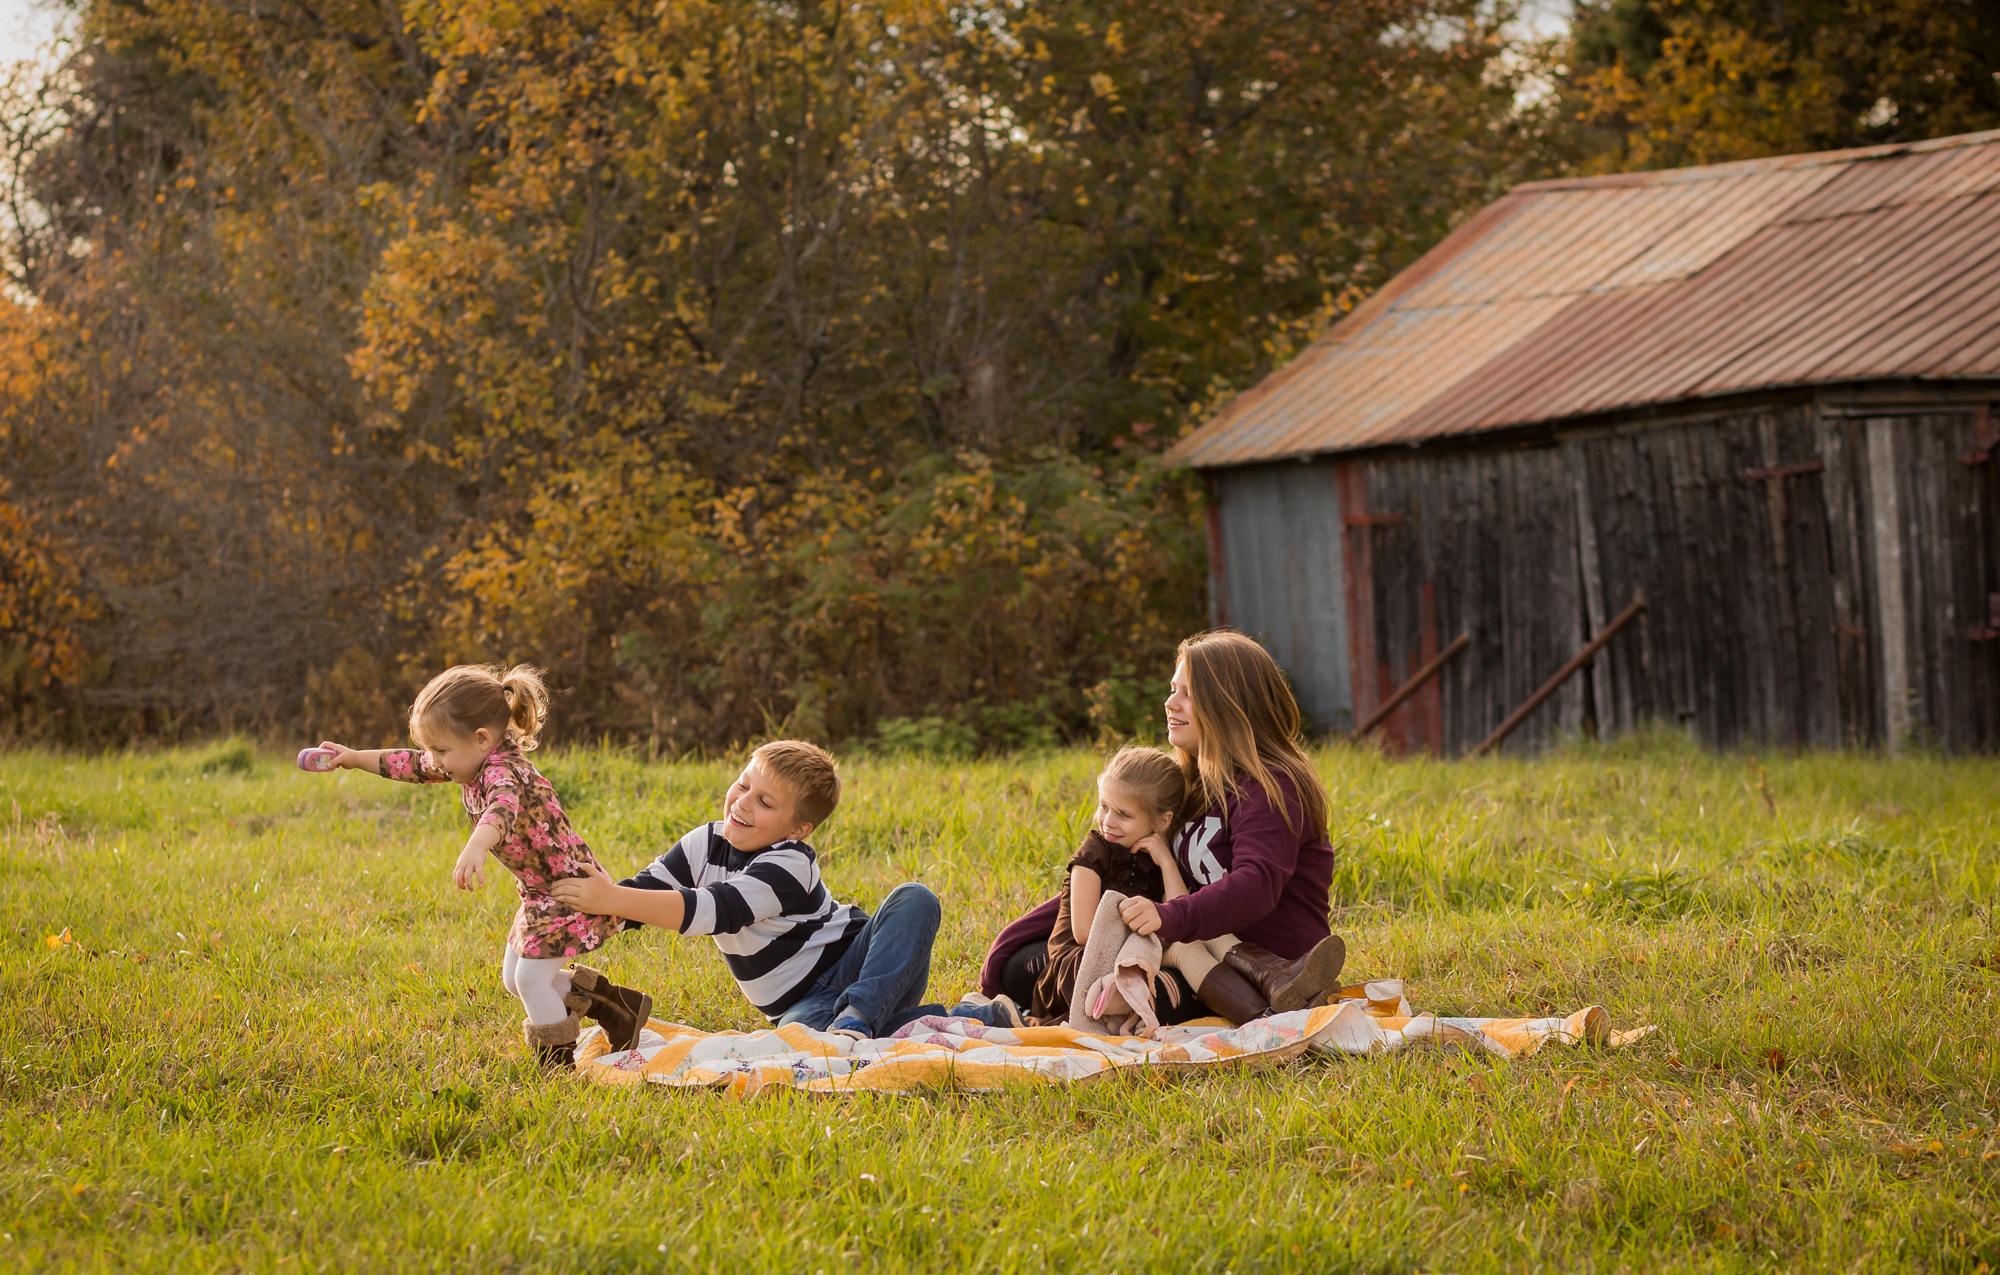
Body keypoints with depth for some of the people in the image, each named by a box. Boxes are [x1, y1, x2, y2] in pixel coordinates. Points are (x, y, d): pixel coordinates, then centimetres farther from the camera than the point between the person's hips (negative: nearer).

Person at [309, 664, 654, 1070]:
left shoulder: (504, 770, -31)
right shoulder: (473, 763, 0)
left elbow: (503, 807, -54)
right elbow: (414, 765, 16)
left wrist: (476, 847, -73)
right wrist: (354, 758, 16)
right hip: (540, 894, 11)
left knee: (530, 979, -11)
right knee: (514, 979, 15)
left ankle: (558, 1067, 2)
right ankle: (612, 1005, 24)